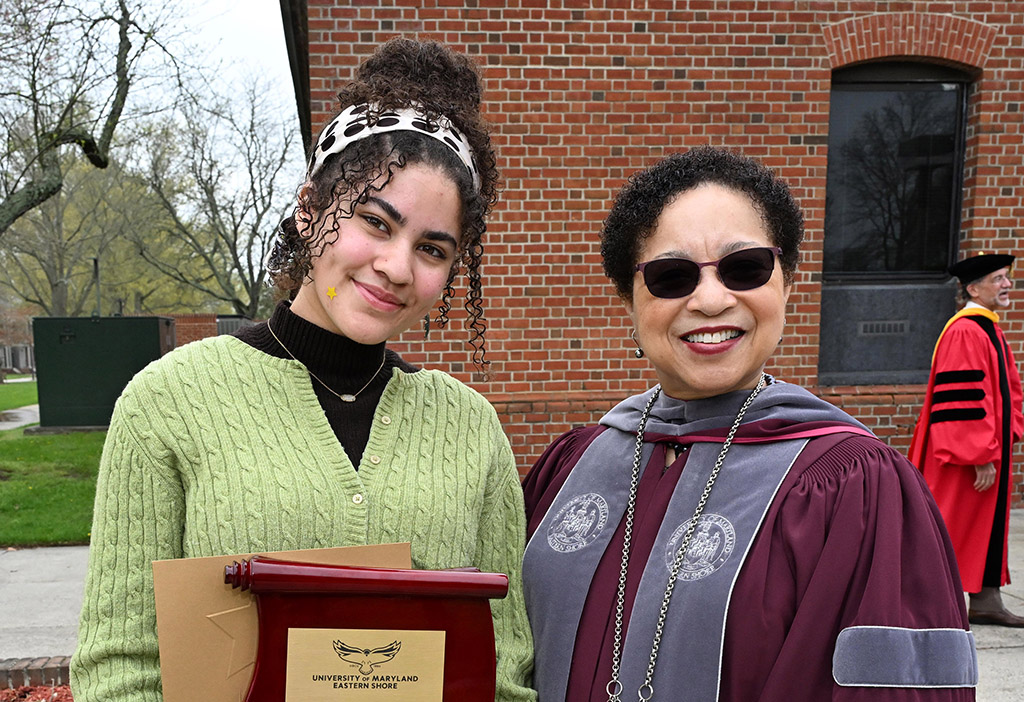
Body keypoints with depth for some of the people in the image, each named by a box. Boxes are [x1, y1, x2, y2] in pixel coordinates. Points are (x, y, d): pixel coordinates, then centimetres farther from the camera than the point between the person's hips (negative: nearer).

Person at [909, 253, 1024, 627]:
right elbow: (963, 402, -23)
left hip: (990, 451, 10)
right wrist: (982, 456, -23)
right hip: (964, 458, -10)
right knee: (954, 525, -1)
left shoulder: (990, 330, 14)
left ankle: (985, 602, 24)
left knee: (989, 523, 14)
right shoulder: (964, 333, -18)